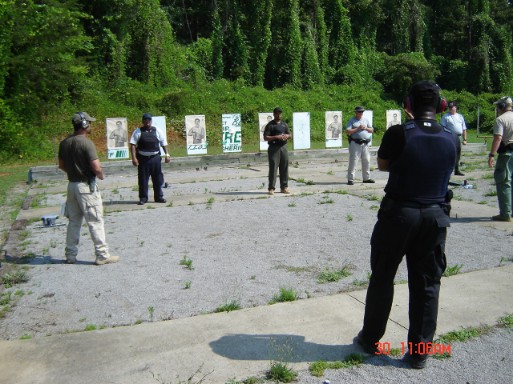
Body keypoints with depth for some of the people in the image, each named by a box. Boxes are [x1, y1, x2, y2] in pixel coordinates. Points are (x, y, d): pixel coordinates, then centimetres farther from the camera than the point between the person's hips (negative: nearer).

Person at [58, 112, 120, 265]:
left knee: (74, 221, 16)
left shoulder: (64, 143, 6)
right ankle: (102, 255, 4)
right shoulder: (87, 143, -18)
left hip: (72, 184, 8)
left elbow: (61, 165, 14)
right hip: (86, 186, -7)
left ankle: (70, 255, 23)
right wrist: (101, 176, -3)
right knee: (95, 221, 0)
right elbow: (96, 168, -22)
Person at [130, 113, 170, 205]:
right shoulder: (138, 131, 0)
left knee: (158, 178, 7)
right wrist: (134, 158, -13)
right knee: (143, 179, 2)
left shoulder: (156, 131, 7)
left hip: (155, 157, 2)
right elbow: (132, 144, -5)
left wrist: (167, 154, 4)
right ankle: (143, 198, 12)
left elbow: (163, 143, 11)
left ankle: (159, 197, 19)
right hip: (143, 158, -2)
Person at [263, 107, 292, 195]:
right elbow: (265, 137, -8)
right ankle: (271, 188, -3)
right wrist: (276, 137, -18)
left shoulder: (284, 124, 16)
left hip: (283, 147, 5)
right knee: (273, 168, -6)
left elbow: (290, 135, 21)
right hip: (274, 148, -5)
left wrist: (287, 136, -2)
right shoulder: (270, 125, -1)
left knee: (284, 168, 6)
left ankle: (284, 187, 14)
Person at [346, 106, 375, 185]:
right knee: (353, 161, -7)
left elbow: (372, 130, 15)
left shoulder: (365, 120, 16)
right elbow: (347, 131, -11)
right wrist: (357, 129, -15)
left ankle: (366, 178, 20)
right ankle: (350, 179, -3)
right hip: (355, 143, -5)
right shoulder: (352, 121, 1)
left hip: (365, 143, 6)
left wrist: (366, 128, -4)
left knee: (367, 161, 9)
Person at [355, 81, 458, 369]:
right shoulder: (451, 139, -3)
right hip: (435, 216, 3)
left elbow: (383, 165, 1)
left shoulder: (398, 134, -14)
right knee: (427, 284, 11)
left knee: (382, 278, 13)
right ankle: (420, 352, 18)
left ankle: (371, 339, 26)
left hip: (399, 213, -3)